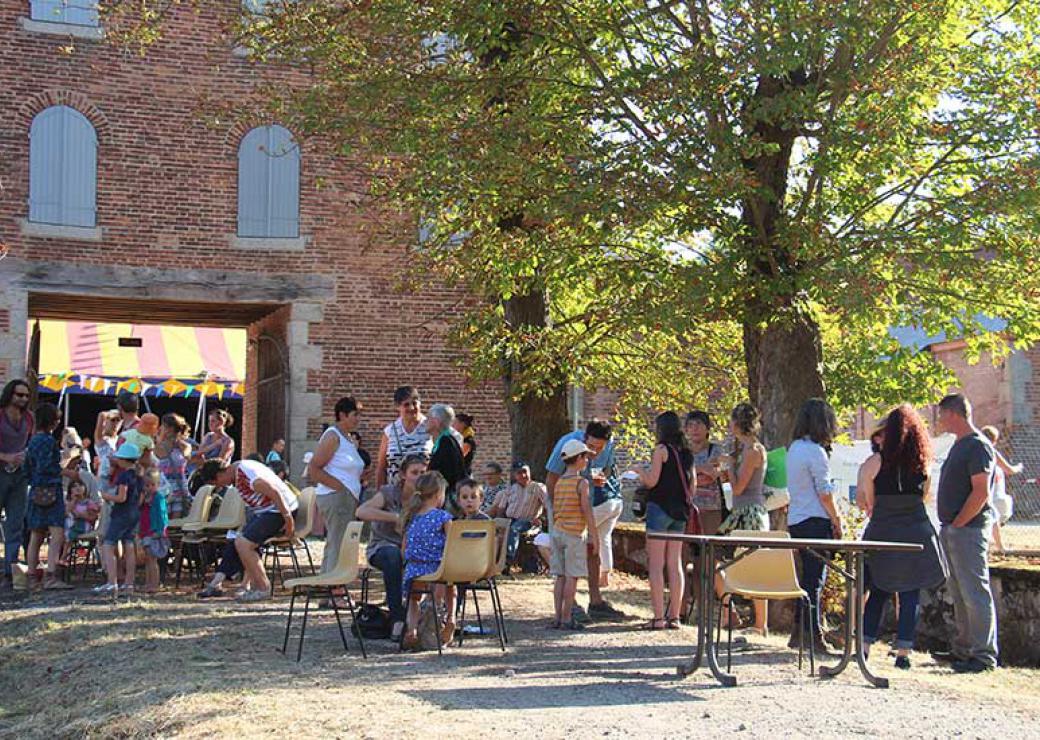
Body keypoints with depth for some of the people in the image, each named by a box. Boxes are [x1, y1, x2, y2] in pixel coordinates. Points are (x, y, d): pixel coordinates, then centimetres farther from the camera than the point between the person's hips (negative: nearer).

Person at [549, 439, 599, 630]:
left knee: (560, 576, 8)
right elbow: (587, 511, -14)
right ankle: (567, 619, -4)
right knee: (572, 577, -4)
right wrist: (594, 536, -9)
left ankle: (558, 618, 9)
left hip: (557, 532, 7)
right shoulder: (582, 482, -10)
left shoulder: (559, 482, 11)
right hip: (575, 533, -7)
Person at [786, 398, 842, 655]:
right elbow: (825, 493, -14)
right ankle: (814, 636, -3)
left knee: (807, 575, 14)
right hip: (815, 521, -8)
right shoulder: (816, 452, -13)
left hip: (796, 520, 9)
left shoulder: (794, 448, 13)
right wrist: (837, 523, -4)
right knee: (815, 578, -5)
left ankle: (798, 632, 17)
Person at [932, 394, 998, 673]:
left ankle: (985, 655, -3)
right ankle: (964, 649, 23)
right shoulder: (959, 445, 17)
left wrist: (957, 524, -16)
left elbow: (981, 492, -20)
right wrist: (948, 526, 16)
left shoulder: (978, 446, -13)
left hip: (969, 529, -10)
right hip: (952, 529, 10)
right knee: (959, 594, 15)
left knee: (975, 593, -7)